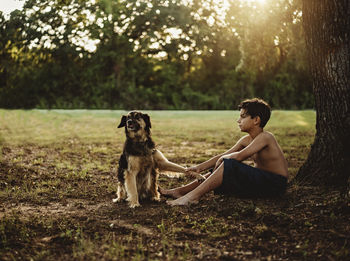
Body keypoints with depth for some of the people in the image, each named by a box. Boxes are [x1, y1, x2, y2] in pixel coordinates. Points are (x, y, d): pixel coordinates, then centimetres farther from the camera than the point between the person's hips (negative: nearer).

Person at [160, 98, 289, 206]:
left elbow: (240, 156, -28)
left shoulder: (265, 137, -18)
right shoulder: (246, 140, 10)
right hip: (260, 179, 9)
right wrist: (200, 167, -2)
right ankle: (179, 191, -1)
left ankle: (193, 196, -26)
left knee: (229, 164, -26)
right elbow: (222, 156, 8)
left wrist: (223, 159, -9)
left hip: (275, 184, -9)